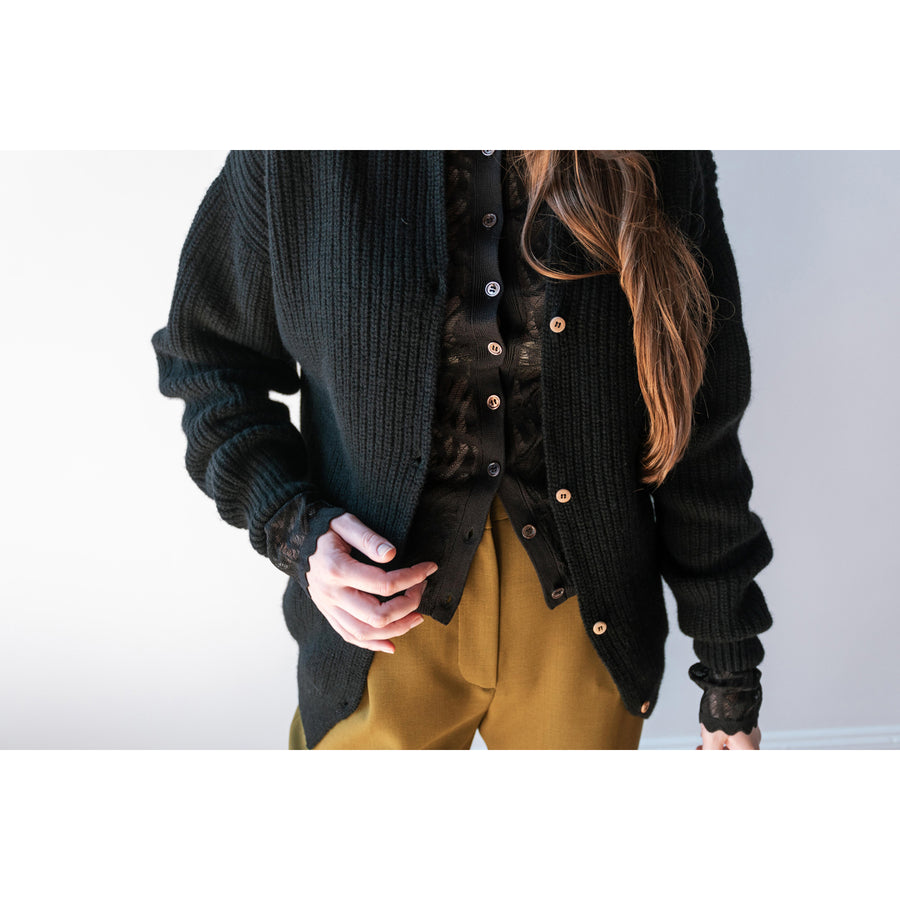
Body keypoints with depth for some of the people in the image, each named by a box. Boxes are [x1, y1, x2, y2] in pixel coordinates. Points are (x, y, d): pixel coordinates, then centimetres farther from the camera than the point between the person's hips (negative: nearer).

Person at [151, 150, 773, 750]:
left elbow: (700, 432, -3)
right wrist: (291, 526, -14)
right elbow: (208, 360, 3)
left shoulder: (669, 169, -8)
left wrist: (732, 672, 3)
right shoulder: (297, 160, -11)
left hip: (581, 620, 1)